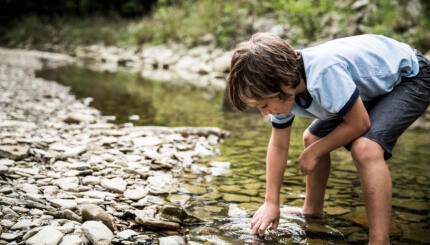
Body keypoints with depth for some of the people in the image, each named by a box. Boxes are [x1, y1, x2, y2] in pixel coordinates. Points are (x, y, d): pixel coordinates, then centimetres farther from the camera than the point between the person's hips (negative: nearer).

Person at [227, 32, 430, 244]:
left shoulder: (325, 73, -40)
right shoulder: (282, 91, -14)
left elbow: (359, 124, -28)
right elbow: (278, 146, -2)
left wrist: (315, 152, -14)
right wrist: (271, 202, 0)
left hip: (409, 77, -8)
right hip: (372, 85, 8)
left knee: (365, 147, -30)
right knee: (312, 138, 12)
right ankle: (312, 212, 29)